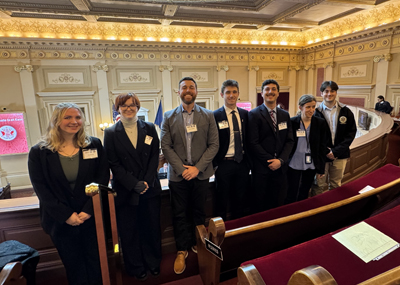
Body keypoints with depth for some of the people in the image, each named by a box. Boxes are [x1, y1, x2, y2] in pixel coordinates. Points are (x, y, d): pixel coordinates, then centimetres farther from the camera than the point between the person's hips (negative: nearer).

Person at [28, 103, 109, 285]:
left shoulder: (94, 145, -2)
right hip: (61, 220, 0)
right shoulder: (39, 152, -4)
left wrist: (88, 210, -13)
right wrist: (66, 215, -12)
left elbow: (103, 178, -5)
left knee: (95, 262, 14)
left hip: (92, 216, 1)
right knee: (73, 264, 16)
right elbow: (41, 189, -6)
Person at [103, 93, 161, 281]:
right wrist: (134, 184, -14)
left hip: (150, 188, 2)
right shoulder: (111, 133, -2)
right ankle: (136, 268, 34)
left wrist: (147, 181, -10)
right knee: (129, 231, 12)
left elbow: (154, 157, 1)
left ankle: (153, 263, 36)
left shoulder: (149, 128, 4)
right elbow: (114, 164, -6)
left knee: (152, 228, 13)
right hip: (125, 191, -1)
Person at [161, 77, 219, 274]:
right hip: (178, 174, 0)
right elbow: (165, 146, -3)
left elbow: (213, 145, -3)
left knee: (199, 212, 14)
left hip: (201, 174, 0)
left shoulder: (208, 116, 2)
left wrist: (197, 167, -12)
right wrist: (182, 168, -12)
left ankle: (198, 244, 35)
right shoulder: (169, 117, 2)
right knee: (180, 214, 9)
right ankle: (182, 251, 26)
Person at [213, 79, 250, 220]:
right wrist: (215, 164, -10)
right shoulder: (215, 116, -9)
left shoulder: (245, 114, 5)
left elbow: (248, 139, 9)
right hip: (224, 164, -4)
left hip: (242, 163, 5)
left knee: (240, 200, 17)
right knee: (222, 201, 11)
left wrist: (248, 161, 6)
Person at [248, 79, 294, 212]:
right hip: (261, 167, -4)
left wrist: (280, 160, -7)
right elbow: (253, 143, -11)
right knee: (261, 205, 7)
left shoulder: (285, 115, 12)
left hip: (280, 166, 4)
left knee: (278, 203, 12)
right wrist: (270, 161, -13)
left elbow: (289, 140, 7)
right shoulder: (254, 114, -4)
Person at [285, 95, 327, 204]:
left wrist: (321, 169, 4)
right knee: (291, 195, 4)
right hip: (294, 165, -2)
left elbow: (322, 147, 4)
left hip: (311, 166, 3)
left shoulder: (320, 123, 0)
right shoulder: (291, 122, -8)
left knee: (304, 195, 16)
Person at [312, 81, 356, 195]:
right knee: (319, 186, 5)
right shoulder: (316, 112, -4)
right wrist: (326, 151, -13)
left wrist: (336, 151, -11)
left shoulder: (346, 112, 3)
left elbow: (351, 133, 0)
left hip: (340, 155, 3)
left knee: (336, 185, 15)